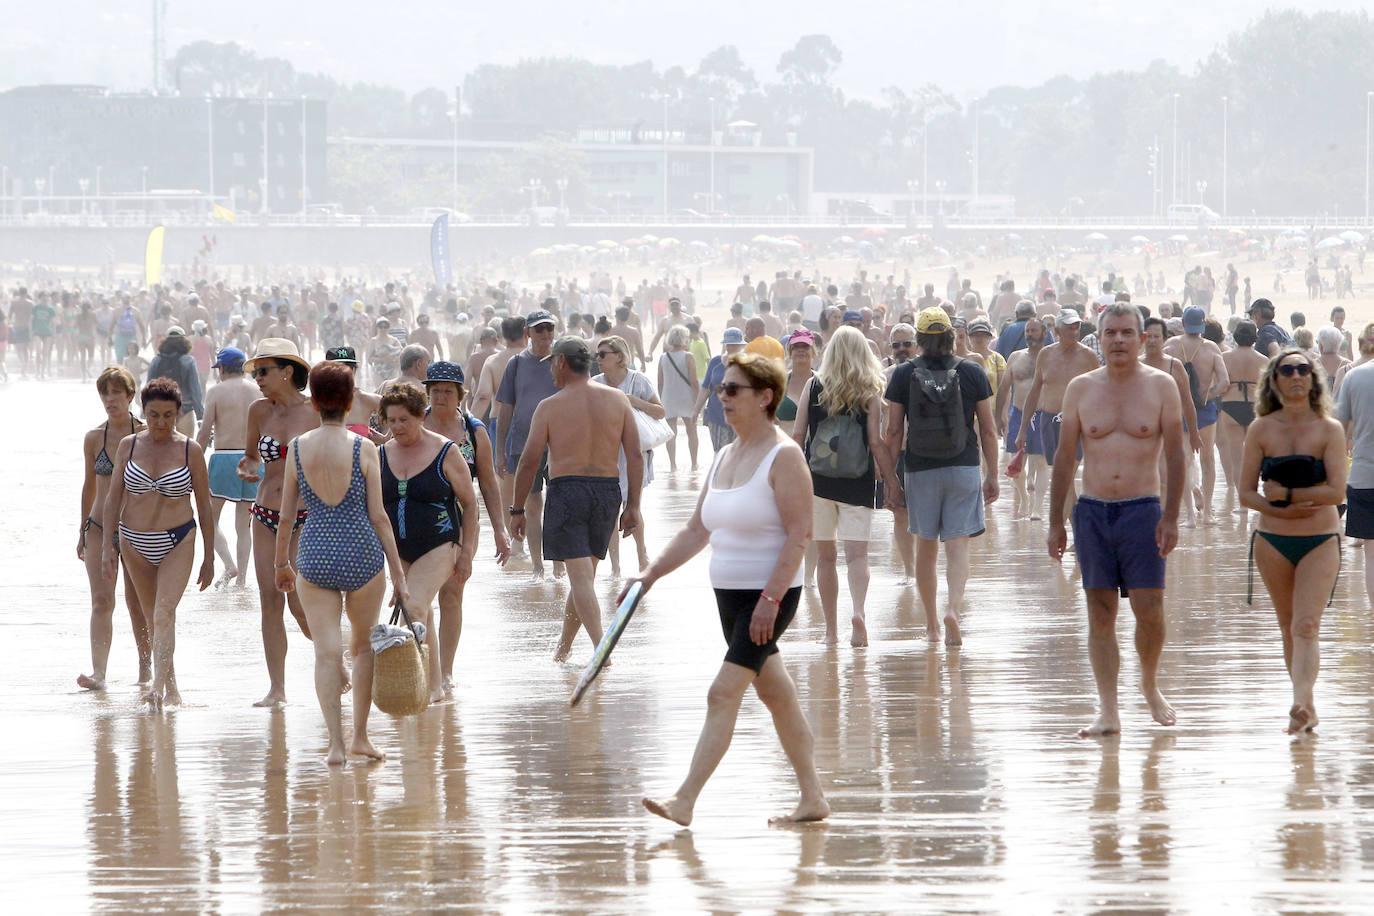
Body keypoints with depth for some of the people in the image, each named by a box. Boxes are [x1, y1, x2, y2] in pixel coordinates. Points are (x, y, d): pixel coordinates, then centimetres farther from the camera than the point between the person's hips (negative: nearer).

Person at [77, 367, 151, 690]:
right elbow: (89, 486, 13)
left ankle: (145, 666, 25)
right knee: (101, 601, -10)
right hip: (100, 527, 1)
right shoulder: (94, 438, 4)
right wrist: (83, 530, 16)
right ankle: (98, 672, -19)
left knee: (137, 602, 6)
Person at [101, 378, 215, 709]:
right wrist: (109, 548, -3)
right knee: (153, 619, 11)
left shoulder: (190, 451, -4)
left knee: (164, 613, -20)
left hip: (177, 544, -3)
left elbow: (204, 508, 1)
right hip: (135, 544, 3)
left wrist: (209, 558, 1)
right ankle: (171, 688, 24)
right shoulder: (129, 446, 1)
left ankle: (158, 687, -29)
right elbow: (113, 498, 4)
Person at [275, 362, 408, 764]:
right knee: (365, 644, 18)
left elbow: (286, 513, 5)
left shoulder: (297, 448, -2)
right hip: (362, 552, -1)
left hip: (314, 554, 1)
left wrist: (281, 563, 19)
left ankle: (336, 743, -9)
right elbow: (378, 516, -5)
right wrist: (398, 572, 0)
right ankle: (359, 736, 21)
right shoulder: (362, 449, -7)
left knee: (326, 651, 1)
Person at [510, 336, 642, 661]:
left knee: (580, 574, -6)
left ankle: (600, 647, -20)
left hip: (566, 489, -4)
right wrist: (633, 506, 6)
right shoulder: (617, 400, 5)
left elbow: (529, 462, -4)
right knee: (585, 573, 17)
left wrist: (517, 510, 5)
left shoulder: (550, 407, -3)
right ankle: (563, 645, 28)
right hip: (608, 489, 4)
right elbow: (635, 456, 2)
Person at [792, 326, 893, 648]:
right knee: (857, 552, -5)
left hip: (817, 480, 1)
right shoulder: (869, 392, -3)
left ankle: (831, 630, 12)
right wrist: (890, 481, 3)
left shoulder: (814, 386, 1)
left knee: (825, 555, 10)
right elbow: (876, 442, -5)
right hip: (858, 482, -1)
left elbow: (797, 435, 1)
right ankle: (858, 611, -30)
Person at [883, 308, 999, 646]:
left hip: (920, 469, 1)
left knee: (926, 545, 13)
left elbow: (894, 432, -1)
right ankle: (953, 608, -25)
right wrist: (993, 475, 10)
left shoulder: (903, 375, -3)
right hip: (963, 467, 0)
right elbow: (988, 430, 1)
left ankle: (931, 624, 20)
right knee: (958, 544, -1)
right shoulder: (972, 373, -2)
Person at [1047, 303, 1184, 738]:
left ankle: (1150, 683, 20)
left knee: (1149, 609, -8)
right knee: (1100, 614, 1)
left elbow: (1174, 455, 0)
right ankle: (1108, 710, 5)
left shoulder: (1161, 386, 1)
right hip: (1092, 510, 2)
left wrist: (1170, 518, -7)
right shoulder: (1081, 388, 6)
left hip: (1142, 509, -2)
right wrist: (1055, 521, 6)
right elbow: (1065, 457, 9)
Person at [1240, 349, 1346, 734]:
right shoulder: (1261, 430, 0)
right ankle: (1306, 705, 20)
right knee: (1288, 626, 10)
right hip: (1273, 541, 2)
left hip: (1320, 542, -2)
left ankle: (1301, 704, -27)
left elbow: (1336, 492, -13)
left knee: (1306, 626, -15)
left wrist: (1284, 493, -14)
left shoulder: (1329, 429, -4)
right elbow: (1247, 493, -2)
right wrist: (1281, 510, -17)